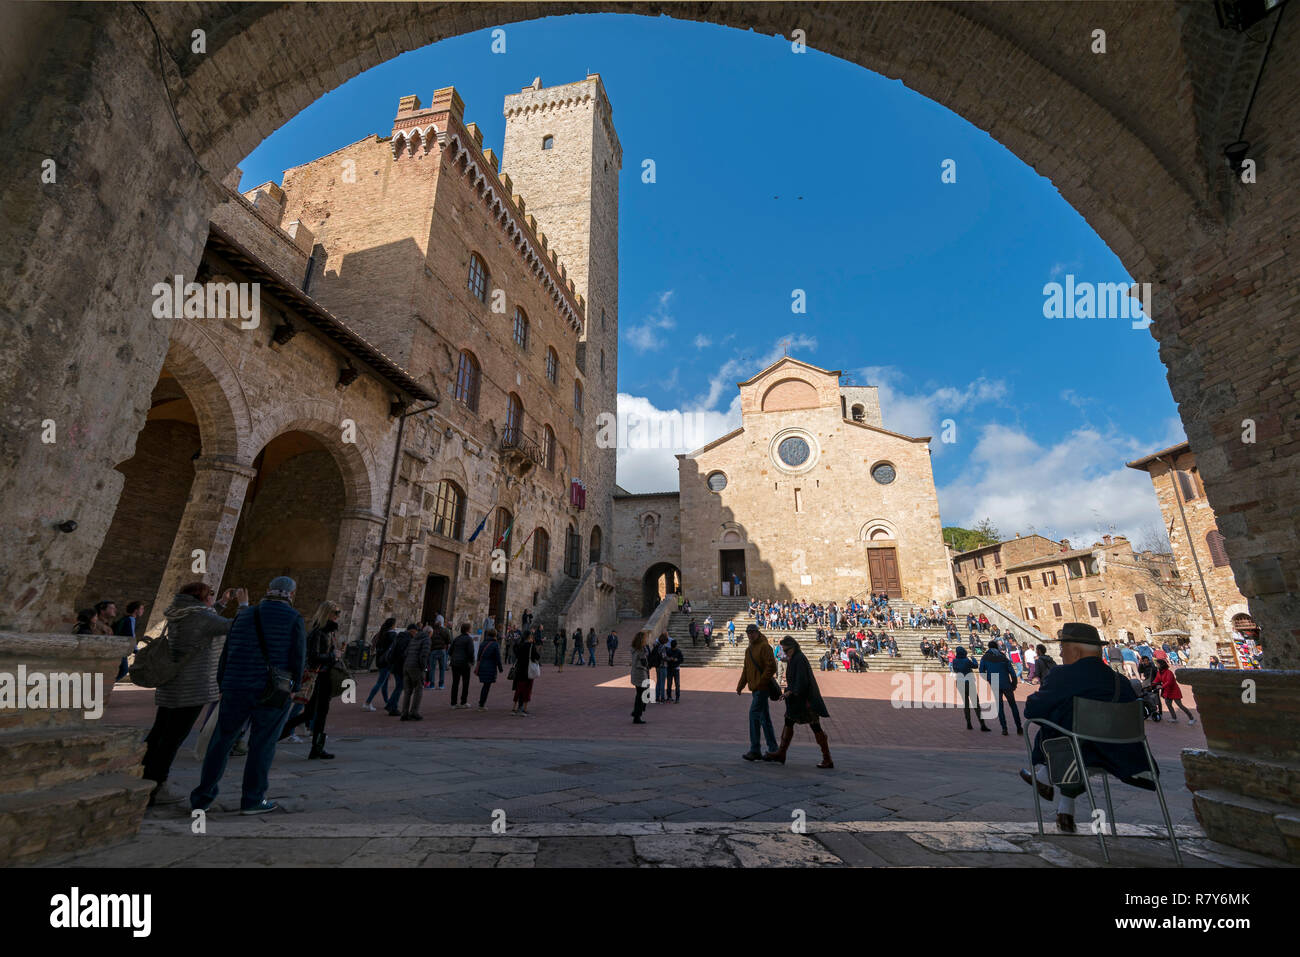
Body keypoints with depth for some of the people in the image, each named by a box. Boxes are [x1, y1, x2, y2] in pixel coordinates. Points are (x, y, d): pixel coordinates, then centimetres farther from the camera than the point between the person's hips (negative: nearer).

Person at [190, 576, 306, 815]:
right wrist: (293, 689, 6)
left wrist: (223, 687, 20)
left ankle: (202, 798, 22)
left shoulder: (244, 615, 8)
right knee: (262, 745, 6)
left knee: (221, 742, 17)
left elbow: (227, 654, 11)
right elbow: (298, 658, -8)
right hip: (274, 692, -4)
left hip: (236, 688, 4)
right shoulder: (293, 619, -6)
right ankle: (253, 800, 13)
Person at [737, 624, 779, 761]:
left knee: (754, 714, -10)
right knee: (764, 718, 12)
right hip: (755, 688, 9)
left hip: (762, 688, -9)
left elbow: (771, 667, -17)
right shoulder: (748, 650, 17)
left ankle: (755, 750, -3)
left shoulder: (764, 646, -10)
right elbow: (746, 670, 22)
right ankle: (773, 749, 20)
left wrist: (760, 682, -20)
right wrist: (740, 686, 13)